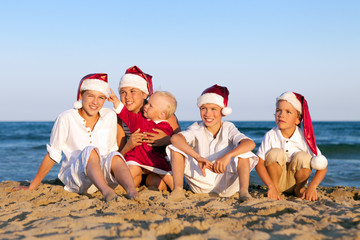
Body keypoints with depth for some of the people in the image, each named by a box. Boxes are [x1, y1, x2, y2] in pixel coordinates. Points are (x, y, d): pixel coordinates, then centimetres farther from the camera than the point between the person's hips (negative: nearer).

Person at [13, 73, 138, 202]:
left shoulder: (110, 116, 6)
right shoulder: (66, 118, -3)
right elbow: (52, 155, 4)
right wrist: (32, 186, 8)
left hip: (104, 176, 3)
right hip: (74, 177, -3)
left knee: (115, 156, -30)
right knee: (90, 151, -33)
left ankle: (131, 191, -57)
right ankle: (106, 191, -59)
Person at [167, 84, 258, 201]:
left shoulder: (228, 128, -5)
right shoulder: (197, 129, -4)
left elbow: (250, 143, -25)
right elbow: (175, 138, -27)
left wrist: (227, 156, -42)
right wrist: (198, 157, -41)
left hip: (225, 183, -1)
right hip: (201, 182, 1)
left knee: (244, 154, -22)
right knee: (176, 148, -15)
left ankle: (243, 191, -34)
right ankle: (178, 189, -28)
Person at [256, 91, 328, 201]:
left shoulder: (305, 137, -15)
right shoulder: (270, 136, -15)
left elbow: (322, 167, -14)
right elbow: (259, 163, -19)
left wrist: (312, 187, -29)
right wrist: (271, 186, -32)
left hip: (295, 179, 1)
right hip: (277, 177, -1)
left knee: (303, 157, -26)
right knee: (275, 153, -26)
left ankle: (299, 188, 0)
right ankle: (275, 186, -6)